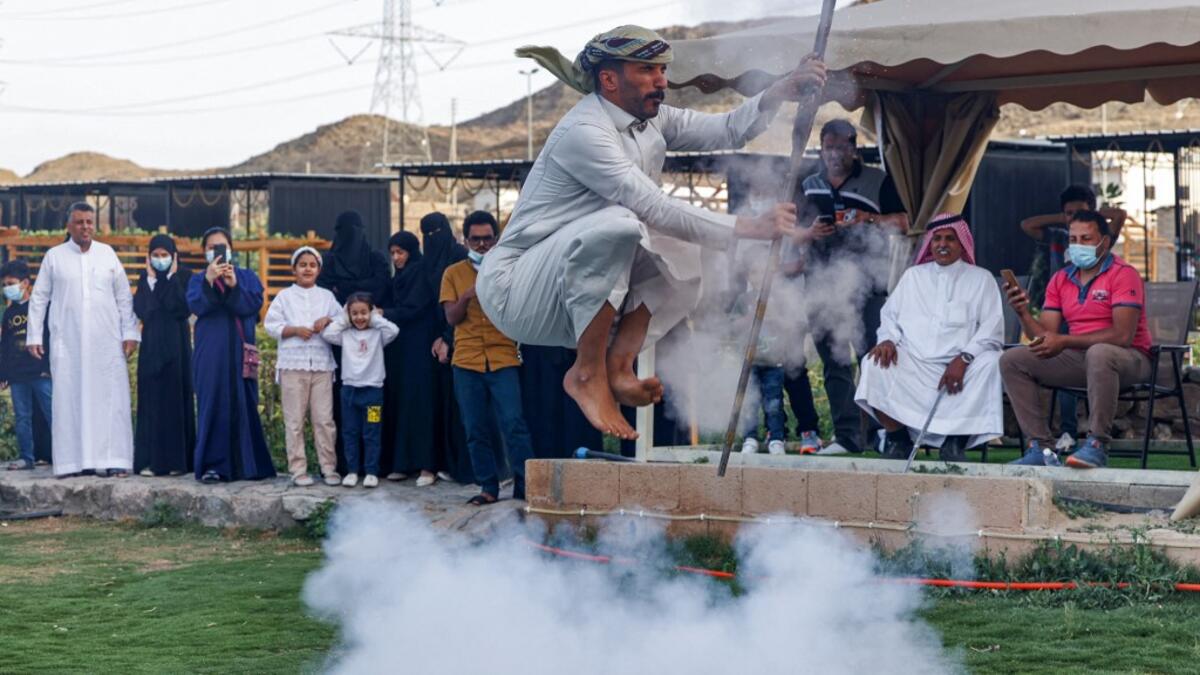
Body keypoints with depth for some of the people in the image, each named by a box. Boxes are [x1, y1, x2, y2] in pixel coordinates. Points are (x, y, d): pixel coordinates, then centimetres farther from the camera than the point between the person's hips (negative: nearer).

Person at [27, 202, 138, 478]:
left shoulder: (107, 254, 8)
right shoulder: (54, 256, 6)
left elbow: (124, 297, 9)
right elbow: (39, 298, 8)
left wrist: (130, 332, 2)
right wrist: (34, 336, 2)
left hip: (106, 342, 1)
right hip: (68, 343, -1)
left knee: (110, 399, -4)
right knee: (69, 400, -3)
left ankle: (111, 459, -4)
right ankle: (71, 460, -1)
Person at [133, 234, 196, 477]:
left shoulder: (184, 277, -2)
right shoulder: (145, 279, 7)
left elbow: (182, 309, -15)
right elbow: (140, 311, -6)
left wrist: (171, 277, -11)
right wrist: (151, 280, -6)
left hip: (176, 345, -2)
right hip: (151, 345, 3)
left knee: (177, 398, -2)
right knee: (151, 400, 0)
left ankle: (176, 460, 2)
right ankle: (149, 460, 1)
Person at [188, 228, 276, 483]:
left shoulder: (248, 277, 10)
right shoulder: (198, 280, 10)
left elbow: (253, 305, -7)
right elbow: (196, 306, -10)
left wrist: (233, 285, -22)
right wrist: (209, 280, -24)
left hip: (240, 351, 1)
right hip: (211, 353, -1)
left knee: (243, 405, 0)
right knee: (213, 404, -5)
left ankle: (247, 464, 7)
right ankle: (212, 465, -5)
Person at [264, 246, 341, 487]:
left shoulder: (326, 297, 14)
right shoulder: (284, 297, 8)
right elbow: (270, 325, 1)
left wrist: (328, 321, -8)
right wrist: (295, 330, -12)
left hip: (322, 364, 1)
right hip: (292, 364, -1)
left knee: (324, 419, -1)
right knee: (294, 420, -1)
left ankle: (329, 467, 6)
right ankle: (298, 469, 3)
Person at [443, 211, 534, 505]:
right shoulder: (454, 274, 10)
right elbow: (451, 317, 3)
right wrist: (467, 296, -14)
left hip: (503, 359, -2)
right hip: (467, 362, 2)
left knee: (514, 424, -11)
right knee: (476, 431, 1)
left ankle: (525, 485, -6)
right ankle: (488, 487, 8)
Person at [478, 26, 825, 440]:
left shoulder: (649, 120, 8)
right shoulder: (584, 132, -19)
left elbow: (725, 131, 4)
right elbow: (656, 209, -25)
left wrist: (782, 92, -12)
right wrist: (750, 227, -26)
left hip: (567, 300, 9)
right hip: (515, 291, -9)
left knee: (685, 255, 5)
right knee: (617, 224, -33)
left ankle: (617, 366, -5)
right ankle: (589, 375, -20)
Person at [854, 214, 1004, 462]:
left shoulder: (981, 279, 13)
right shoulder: (913, 276, 23)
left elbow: (992, 329, 1)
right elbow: (890, 315, 19)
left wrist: (963, 358, -16)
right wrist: (888, 339, -6)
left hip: (958, 364, -2)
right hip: (912, 362, 2)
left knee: (988, 364, -33)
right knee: (875, 365, -26)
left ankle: (955, 442, -21)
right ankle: (898, 441, -12)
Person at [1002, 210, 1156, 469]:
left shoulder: (1123, 274, -10)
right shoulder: (1061, 280, 10)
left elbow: (1123, 335, -22)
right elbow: (1045, 336, 5)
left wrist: (1064, 342, -24)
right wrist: (1024, 313, -16)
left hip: (1129, 358, -7)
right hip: (1079, 359, 7)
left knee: (1099, 353, -41)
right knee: (1011, 360, -6)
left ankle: (1097, 444, -33)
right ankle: (1040, 446, -12)